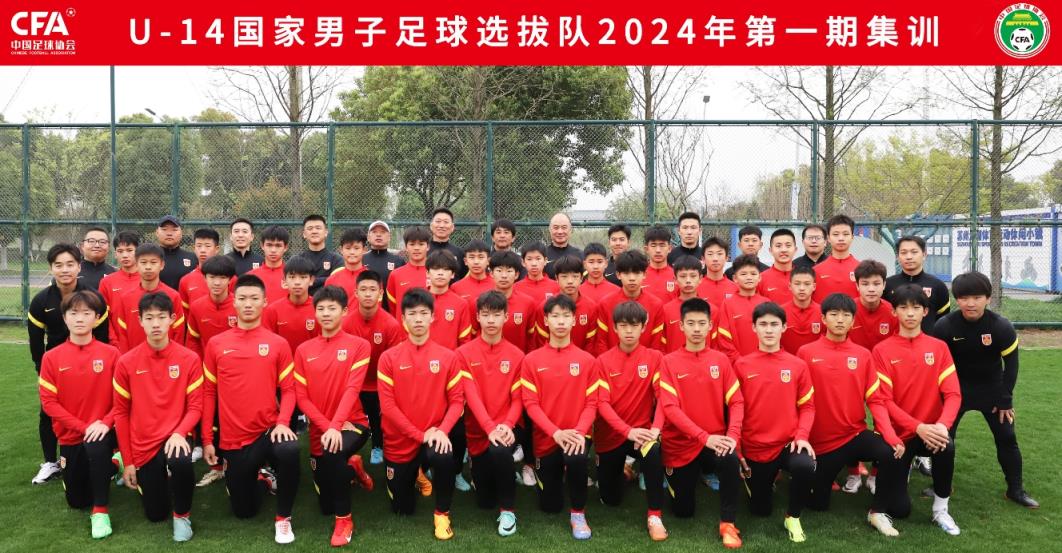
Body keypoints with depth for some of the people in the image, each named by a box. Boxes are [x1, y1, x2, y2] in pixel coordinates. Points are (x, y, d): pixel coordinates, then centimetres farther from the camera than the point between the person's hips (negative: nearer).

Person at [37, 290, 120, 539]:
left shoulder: (110, 353, -7)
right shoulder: (52, 357, -5)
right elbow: (48, 402, -8)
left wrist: (105, 422, -23)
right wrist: (84, 427, -16)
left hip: (100, 431, -2)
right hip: (71, 435, 3)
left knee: (96, 448, -38)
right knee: (77, 501, 11)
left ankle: (100, 511, -20)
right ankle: (106, 466, 42)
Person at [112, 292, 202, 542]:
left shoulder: (189, 359, -7)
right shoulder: (126, 363, -4)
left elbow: (195, 406, -5)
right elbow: (121, 413, 1)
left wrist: (179, 433, -25)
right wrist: (127, 461, 1)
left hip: (174, 438, -2)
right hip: (143, 446, 2)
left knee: (181, 462, -38)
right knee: (155, 515, 6)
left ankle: (182, 514, -7)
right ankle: (155, 478, 42)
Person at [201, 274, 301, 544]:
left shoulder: (278, 344, -1)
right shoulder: (216, 344, 2)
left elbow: (288, 389, -2)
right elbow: (208, 393, 5)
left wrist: (282, 422, -20)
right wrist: (207, 439, 2)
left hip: (268, 431, -2)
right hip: (232, 439, 2)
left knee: (290, 451, -37)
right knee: (243, 511, 9)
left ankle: (283, 518, -13)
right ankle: (263, 478, 44)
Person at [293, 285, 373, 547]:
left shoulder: (358, 345, -6)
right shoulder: (303, 350, 4)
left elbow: (352, 389, -16)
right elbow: (301, 397, -1)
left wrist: (335, 426, -29)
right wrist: (325, 426, -15)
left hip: (352, 424, -4)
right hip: (319, 430, 4)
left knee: (333, 453, -37)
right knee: (325, 507, 9)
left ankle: (344, 519, -16)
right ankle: (351, 468, 40)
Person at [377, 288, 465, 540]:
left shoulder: (448, 357, -5)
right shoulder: (389, 357, -7)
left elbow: (457, 400, -6)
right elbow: (387, 404, -11)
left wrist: (442, 431, -23)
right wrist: (419, 434, -17)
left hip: (433, 436, -1)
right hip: (400, 442, 1)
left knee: (444, 457, -37)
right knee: (402, 510, 11)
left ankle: (441, 514, -9)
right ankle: (415, 475, 46)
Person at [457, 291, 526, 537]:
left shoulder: (516, 355, 0)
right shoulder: (464, 353, -4)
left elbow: (518, 398, -3)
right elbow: (471, 395, -14)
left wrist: (507, 425, -22)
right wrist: (490, 428, -27)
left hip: (506, 428, -1)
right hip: (478, 431, 1)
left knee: (500, 451, -38)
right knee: (484, 501, 9)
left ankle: (508, 510, -14)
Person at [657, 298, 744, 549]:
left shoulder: (721, 360, 1)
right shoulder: (669, 361, -7)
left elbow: (736, 402, -2)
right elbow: (669, 407, -15)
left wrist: (732, 435, -20)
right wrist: (704, 437, -24)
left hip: (716, 440, 1)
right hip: (681, 445, -1)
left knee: (731, 460, -34)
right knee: (683, 511, 6)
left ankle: (727, 523, -14)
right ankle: (673, 477, 39)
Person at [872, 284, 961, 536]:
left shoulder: (939, 347, 0)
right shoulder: (881, 350, -7)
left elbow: (953, 394, -7)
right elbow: (884, 400, -12)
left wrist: (942, 425, -26)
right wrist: (918, 427, -26)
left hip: (931, 430, 2)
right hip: (898, 433, -2)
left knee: (946, 446, -35)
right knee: (899, 509, -9)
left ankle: (940, 508, -9)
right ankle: (901, 470, 27)